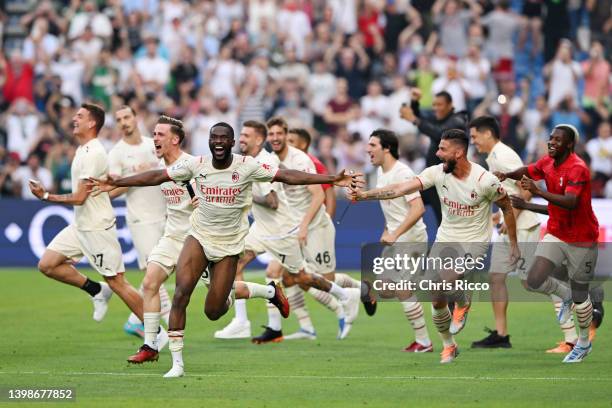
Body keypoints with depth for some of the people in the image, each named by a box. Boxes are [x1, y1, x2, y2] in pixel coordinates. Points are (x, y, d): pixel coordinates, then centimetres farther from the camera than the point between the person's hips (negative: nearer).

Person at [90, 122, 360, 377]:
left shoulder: (247, 166, -11)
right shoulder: (196, 165, -6)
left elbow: (287, 176, -12)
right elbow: (157, 177, 0)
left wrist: (333, 179, -19)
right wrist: (116, 183, -2)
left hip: (229, 245, -1)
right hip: (199, 237, 1)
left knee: (213, 311, -3)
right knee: (181, 294, -19)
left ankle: (226, 298, 38)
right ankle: (177, 363, -13)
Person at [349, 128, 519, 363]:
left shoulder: (485, 180, -19)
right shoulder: (437, 173, -11)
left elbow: (507, 207, -3)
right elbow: (402, 189, -19)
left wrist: (513, 245, 3)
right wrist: (365, 195, -31)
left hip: (474, 243, -4)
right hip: (445, 239, 5)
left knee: (442, 282, -27)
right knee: (437, 301, 2)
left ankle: (463, 303, 8)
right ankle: (449, 347, 26)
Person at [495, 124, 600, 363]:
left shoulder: (577, 169, -24)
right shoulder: (548, 163, 0)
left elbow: (571, 202, -38)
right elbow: (528, 171, 19)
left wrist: (538, 192, -46)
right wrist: (507, 175, -2)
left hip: (581, 240, -6)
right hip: (556, 234, 6)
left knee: (580, 296, 6)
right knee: (534, 280, -12)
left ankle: (584, 343, 28)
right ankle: (565, 296, 21)